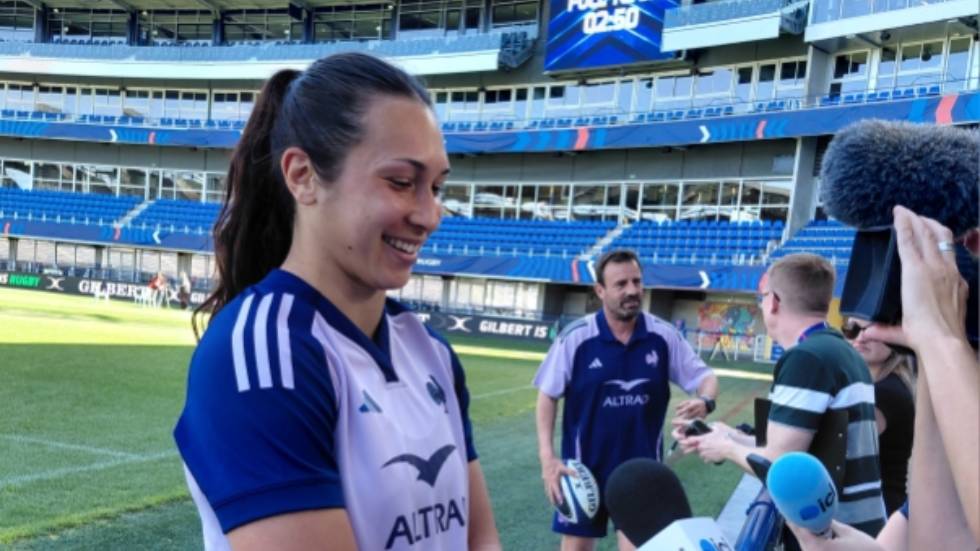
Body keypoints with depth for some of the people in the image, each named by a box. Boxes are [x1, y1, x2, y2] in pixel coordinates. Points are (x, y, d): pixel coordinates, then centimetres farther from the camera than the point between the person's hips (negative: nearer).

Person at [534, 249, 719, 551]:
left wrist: (705, 401, -22)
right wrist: (547, 456, -12)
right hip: (585, 466, -1)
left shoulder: (664, 335, -7)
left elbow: (705, 377, 2)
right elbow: (548, 396, -5)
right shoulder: (575, 338, -13)